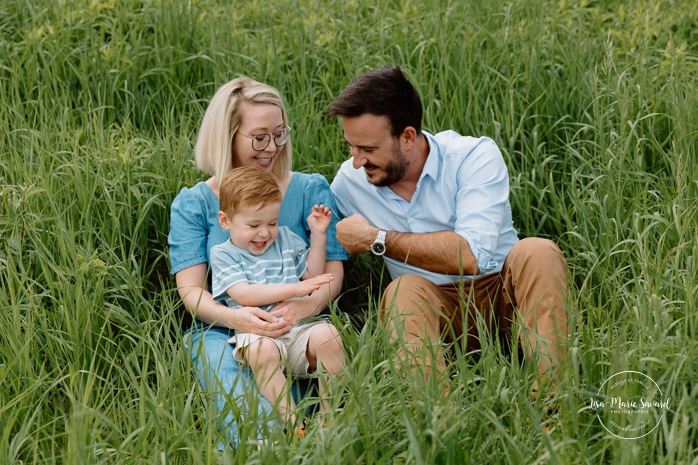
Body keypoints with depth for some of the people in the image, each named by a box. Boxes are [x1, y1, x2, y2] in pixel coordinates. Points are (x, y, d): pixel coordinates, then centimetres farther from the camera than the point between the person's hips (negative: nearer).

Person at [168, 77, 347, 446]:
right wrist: (233, 317, -23)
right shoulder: (192, 204, 10)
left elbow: (333, 270, 5)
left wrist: (311, 303, -21)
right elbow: (191, 289, 1)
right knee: (250, 421, -34)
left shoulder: (311, 190, 12)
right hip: (221, 331, 0)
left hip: (297, 329, 0)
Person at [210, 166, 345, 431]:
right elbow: (244, 295, -8)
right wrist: (295, 289, -13)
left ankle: (330, 412, -21)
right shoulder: (223, 254, 8)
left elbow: (313, 274, 29)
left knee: (327, 334, -30)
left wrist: (318, 235, 20)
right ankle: (292, 423, -37)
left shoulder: (286, 239, 23)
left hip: (299, 326, 4)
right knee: (261, 350, -39)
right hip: (258, 331, -4)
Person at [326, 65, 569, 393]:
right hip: (431, 306, 1)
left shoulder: (475, 156, -14)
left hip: (503, 293, -1)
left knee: (538, 252, -31)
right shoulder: (349, 181, -1)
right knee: (404, 291, -32)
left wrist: (376, 239, -20)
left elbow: (471, 255, -27)